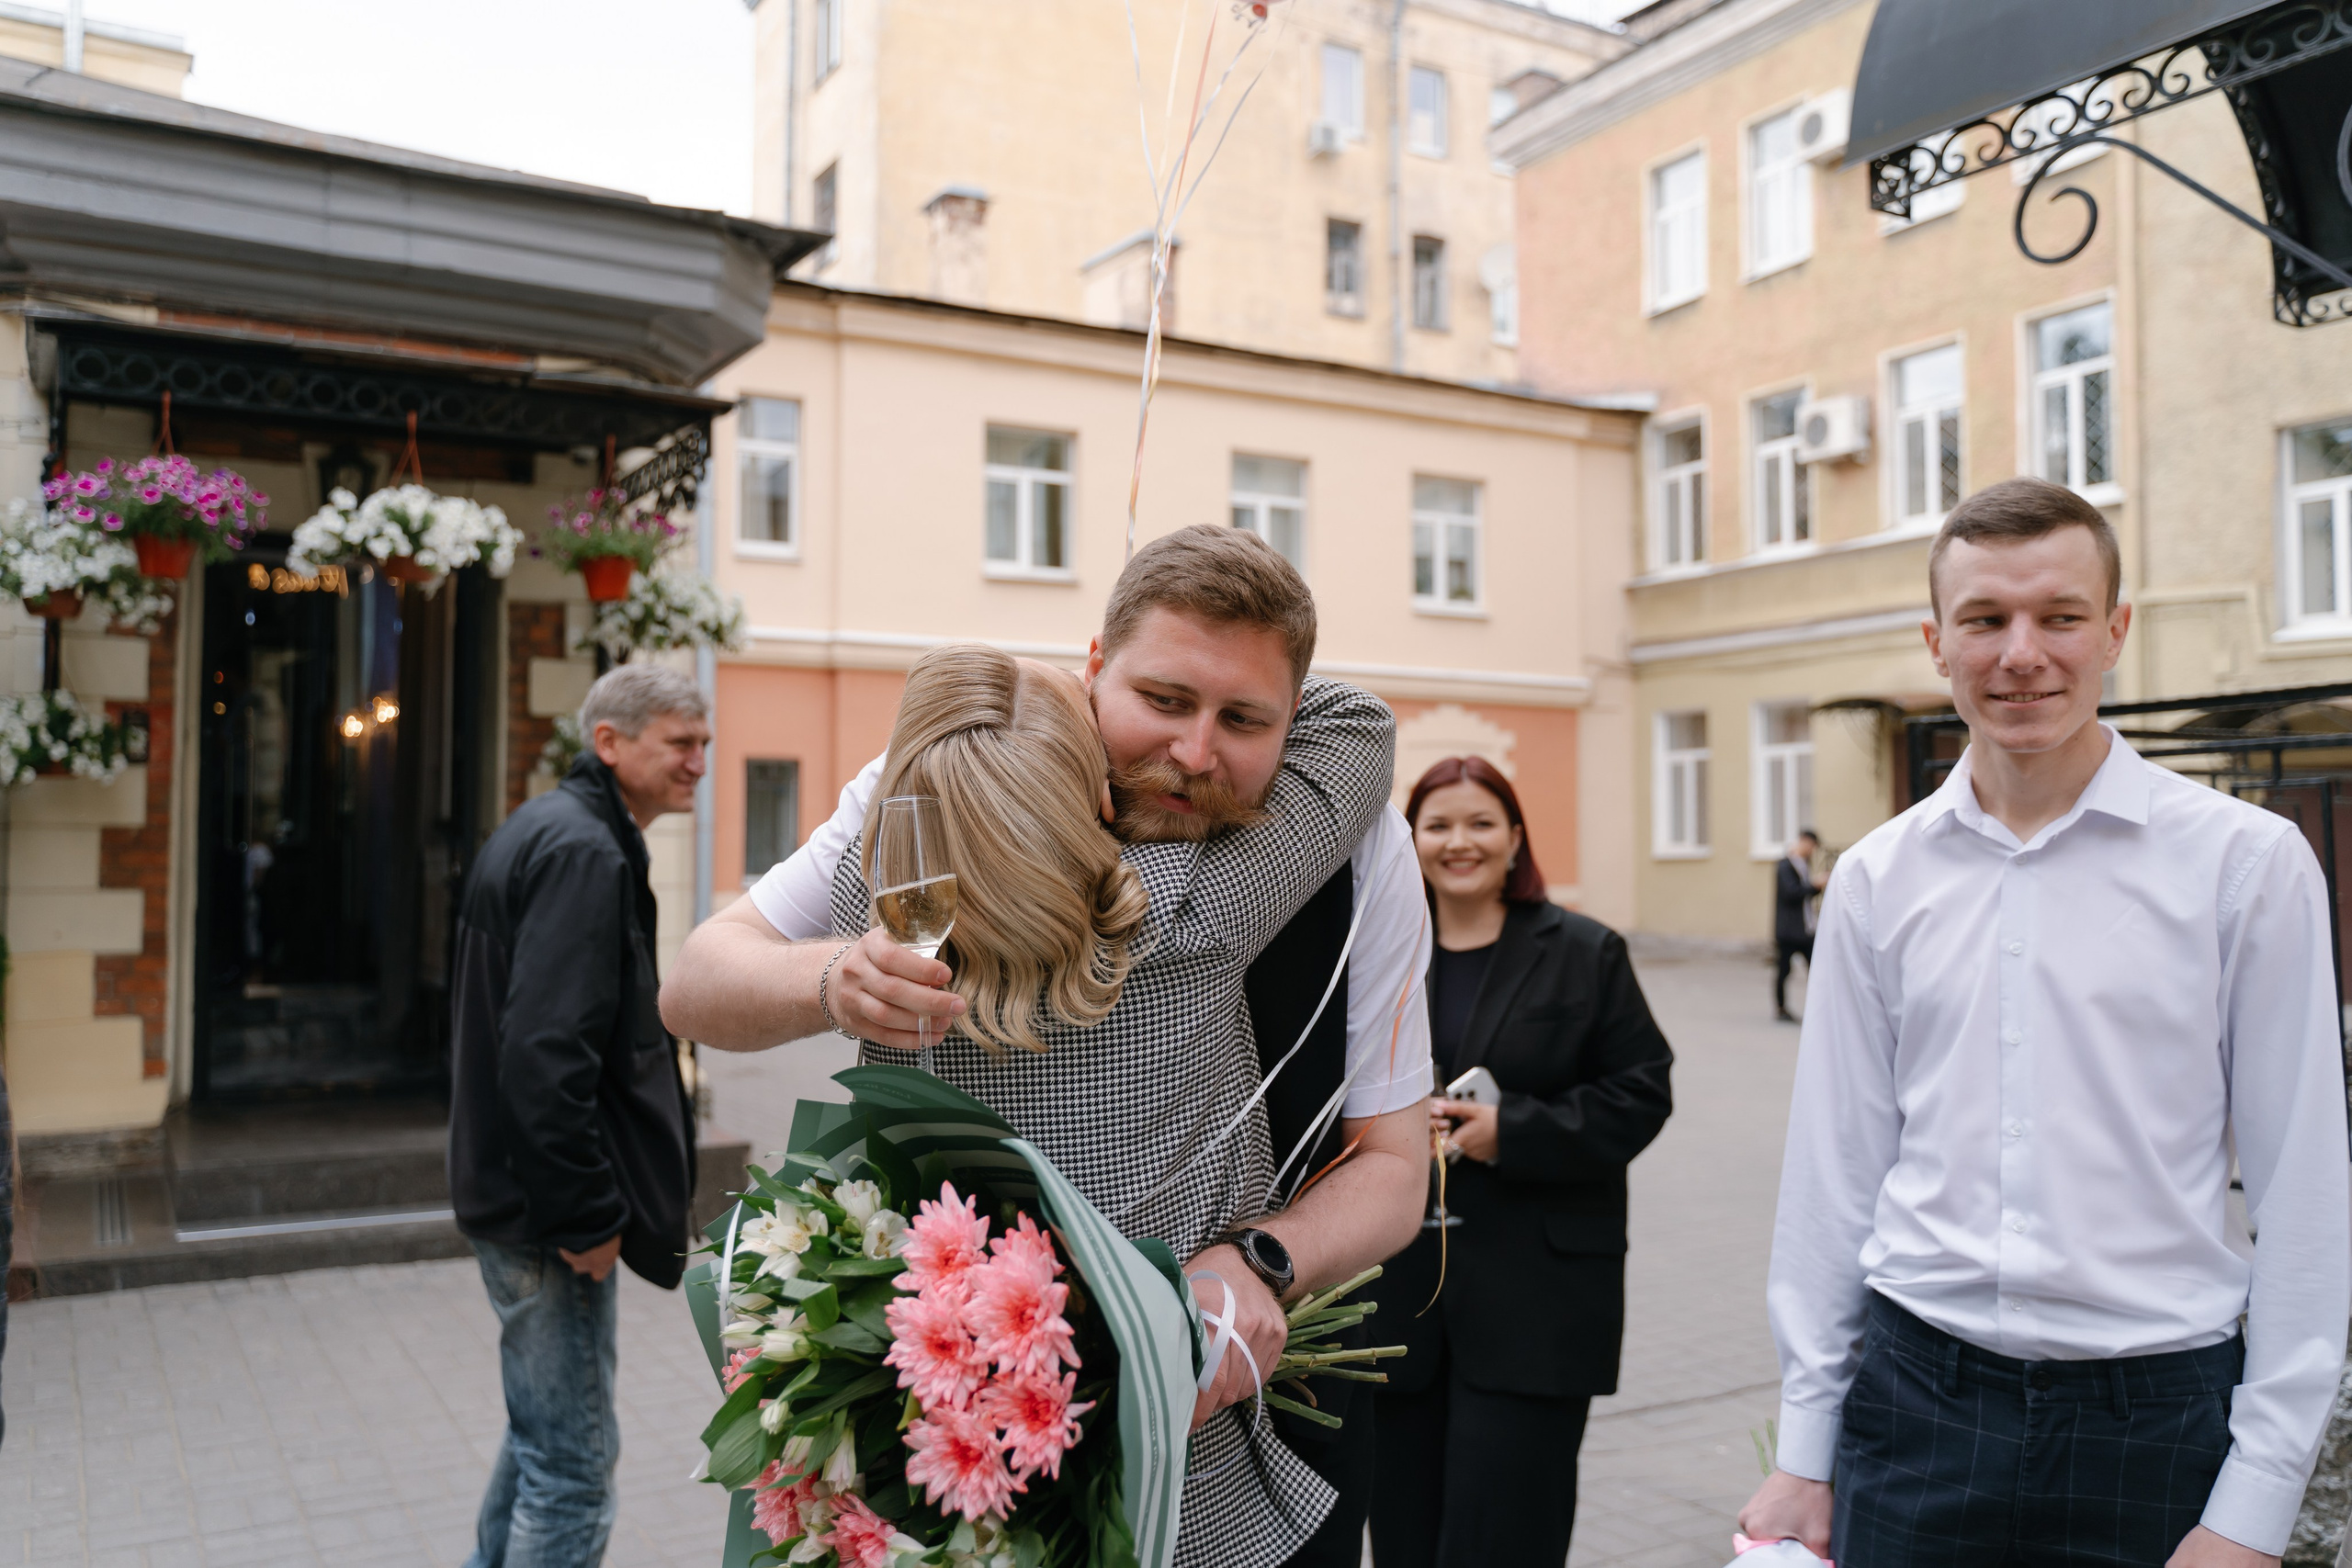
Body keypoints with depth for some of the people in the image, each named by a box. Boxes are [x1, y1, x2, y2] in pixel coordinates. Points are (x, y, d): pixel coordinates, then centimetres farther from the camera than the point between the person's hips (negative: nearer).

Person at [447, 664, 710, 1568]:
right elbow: (548, 1057, -28)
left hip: (518, 1194, 11)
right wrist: (588, 1217, -21)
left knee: (542, 1431, 25)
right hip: (547, 1217, -11)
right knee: (574, 1466, -1)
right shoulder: (583, 853, -19)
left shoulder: (547, 832, 14)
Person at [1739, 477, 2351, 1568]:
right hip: (1914, 1394, 2)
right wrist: (1804, 1449, 5)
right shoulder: (1877, 879, 2)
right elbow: (1833, 1171, 4)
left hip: (2156, 1405, -1)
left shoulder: (2248, 862, -5)